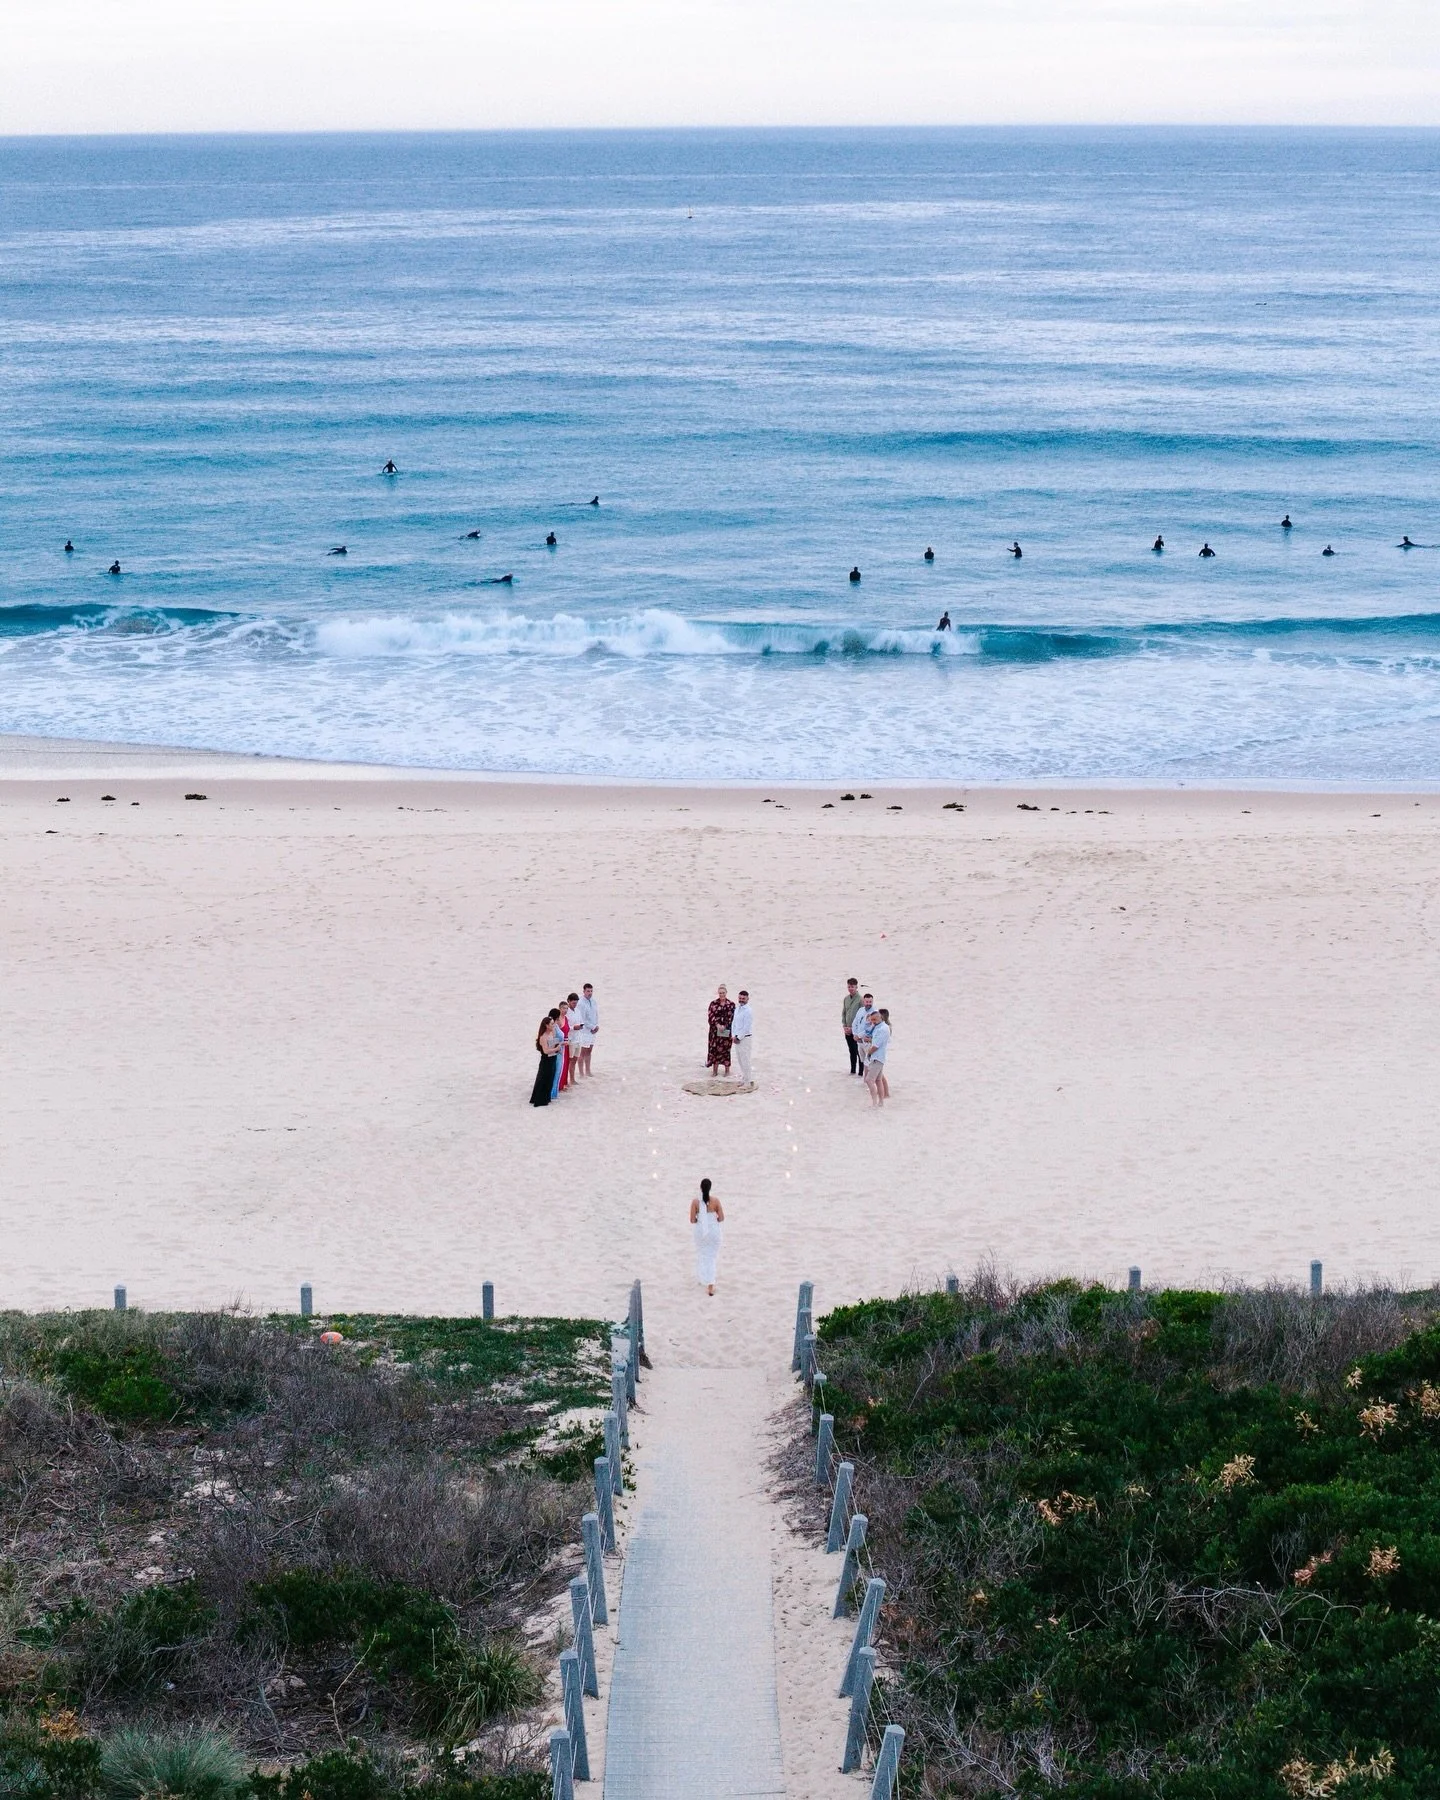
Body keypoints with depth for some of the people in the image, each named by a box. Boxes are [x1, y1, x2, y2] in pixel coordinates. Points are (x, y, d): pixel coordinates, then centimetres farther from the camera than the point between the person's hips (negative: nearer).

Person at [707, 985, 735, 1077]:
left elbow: (731, 1017, -3)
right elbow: (711, 1016, -3)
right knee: (715, 1048, 0)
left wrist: (724, 1026, -14)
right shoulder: (713, 1003, 4)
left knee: (726, 1048, 2)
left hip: (726, 1029, -1)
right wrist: (717, 1025, -16)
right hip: (715, 1030, 1)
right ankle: (715, 1070, 8)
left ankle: (727, 1070, 12)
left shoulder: (731, 1004, 2)